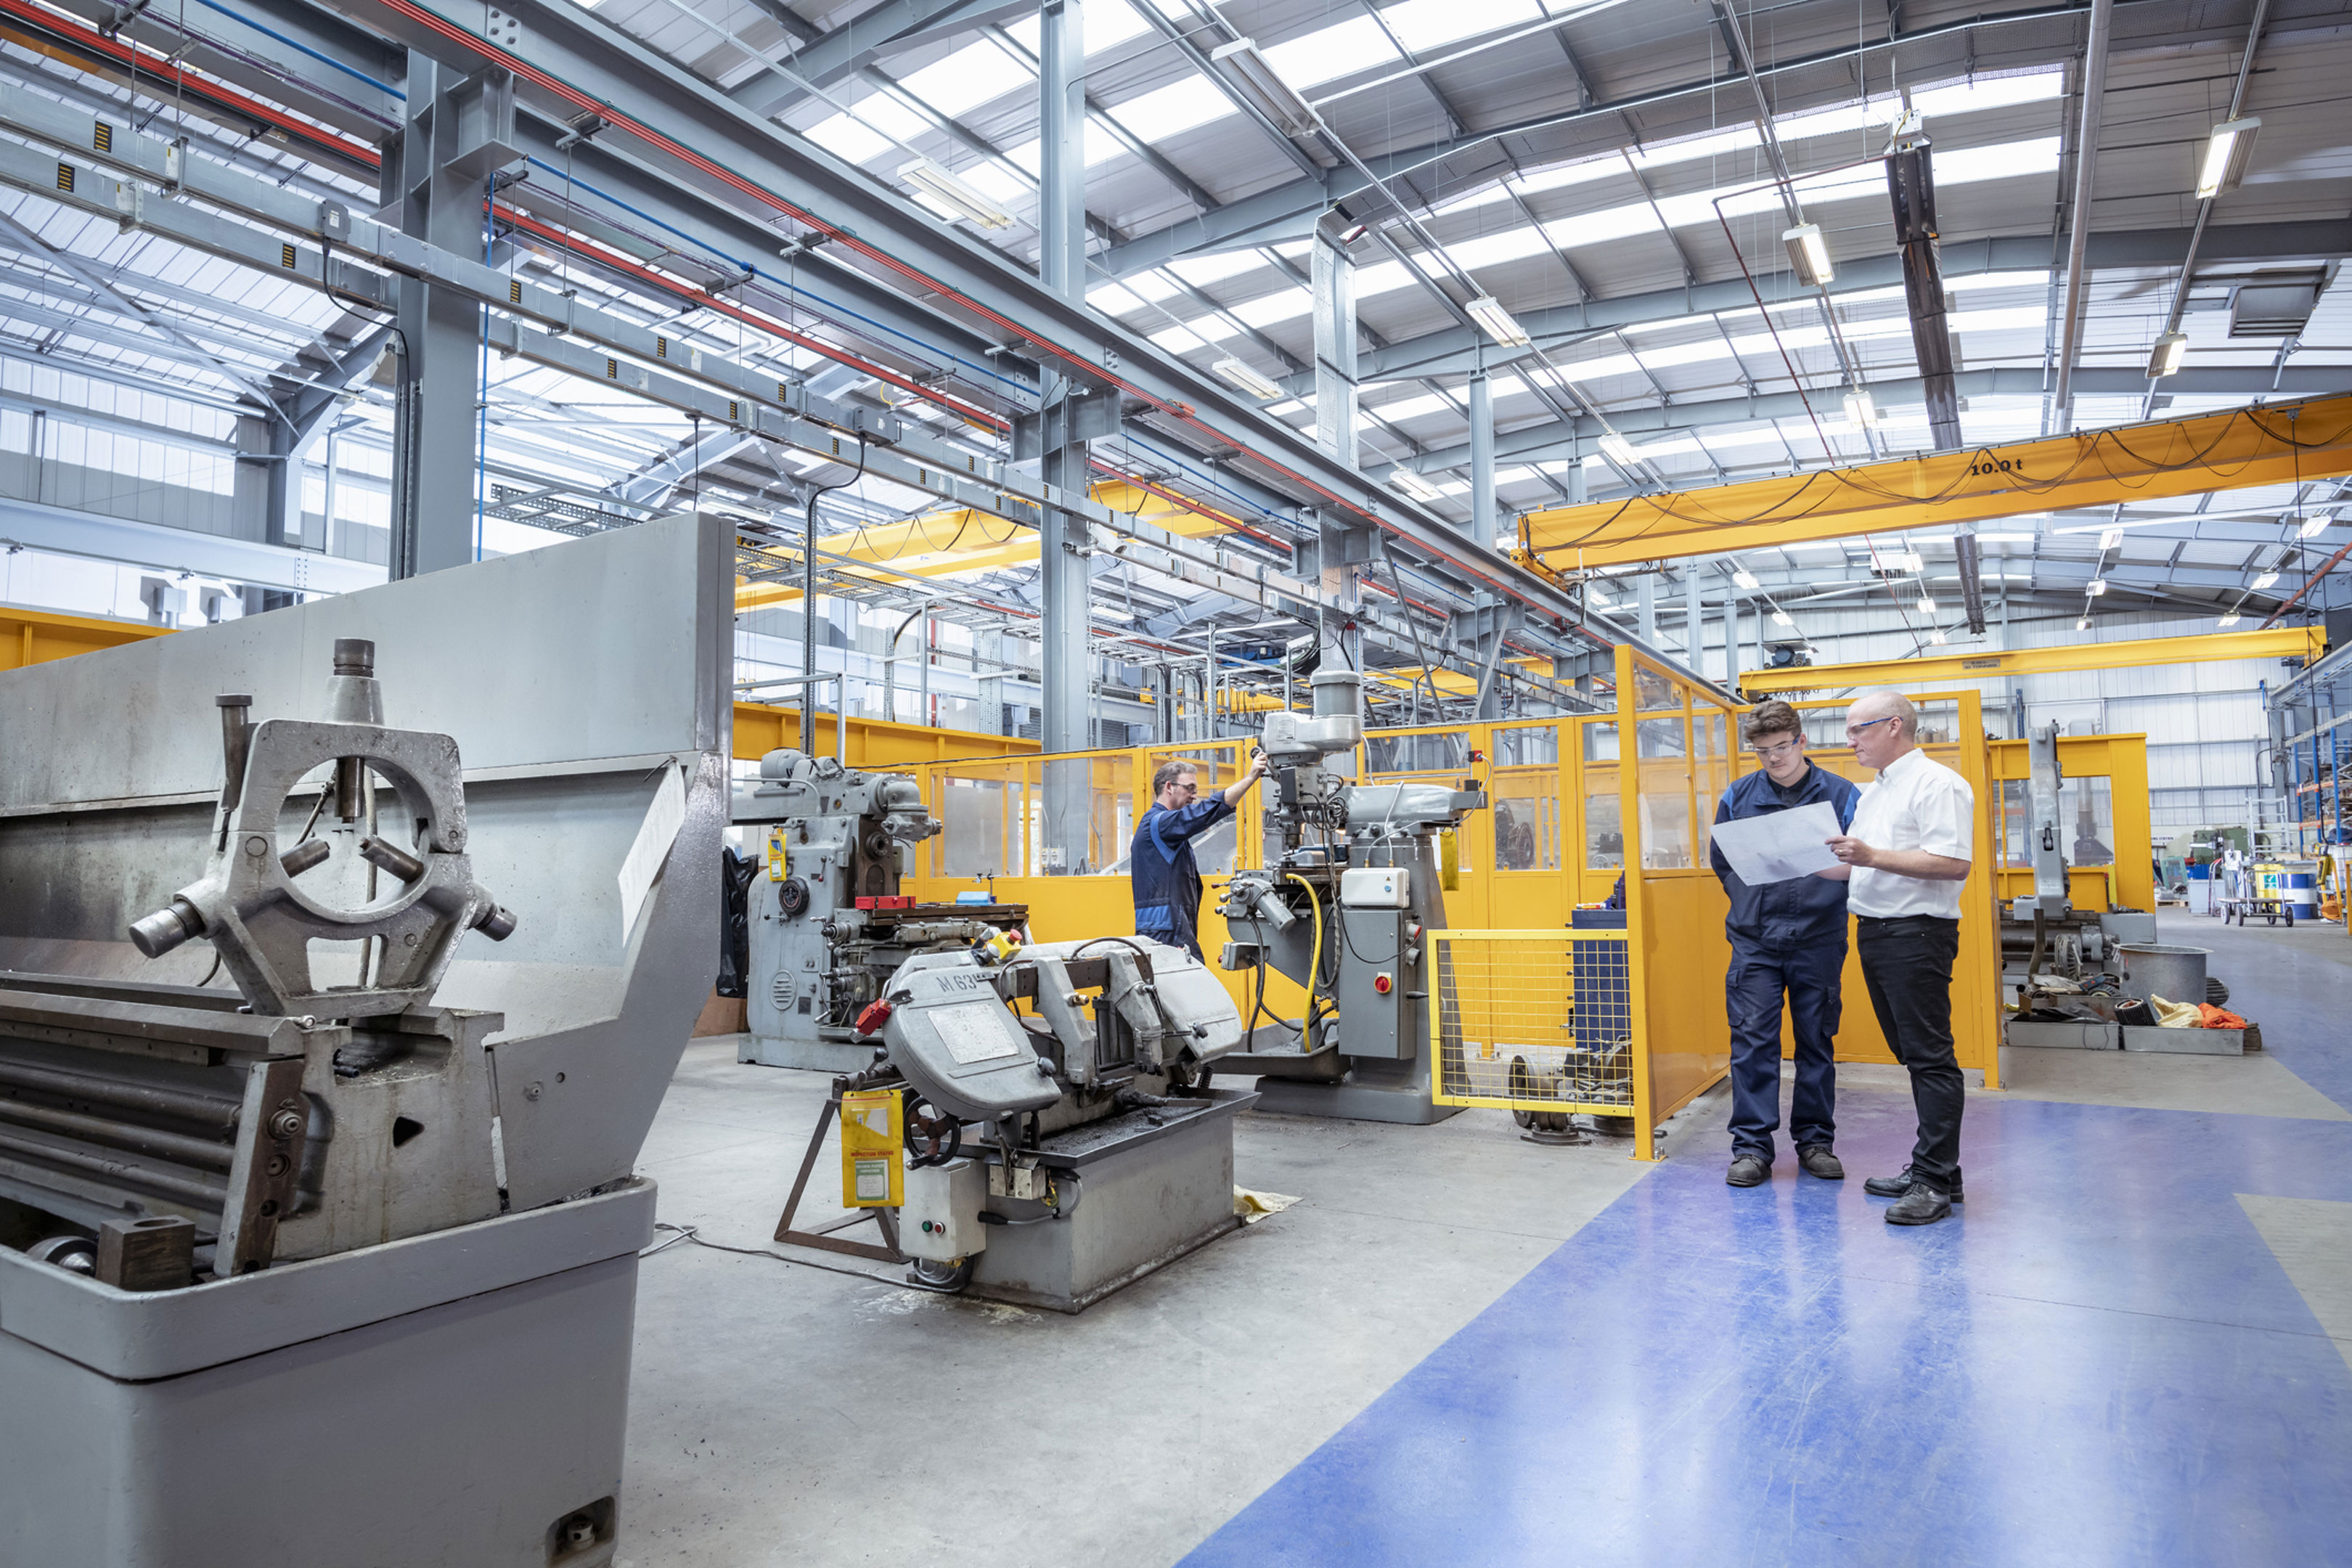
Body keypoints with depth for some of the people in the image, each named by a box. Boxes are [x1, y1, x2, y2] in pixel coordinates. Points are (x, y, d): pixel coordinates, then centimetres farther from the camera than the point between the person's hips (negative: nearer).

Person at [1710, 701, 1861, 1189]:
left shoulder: (1841, 795, 1)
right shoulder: (1738, 796, 5)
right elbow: (1719, 859, 16)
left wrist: (1843, 870, -17)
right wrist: (1752, 902, 9)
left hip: (1818, 941, 0)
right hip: (1754, 942, 1)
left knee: (1817, 1042, 8)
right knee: (1752, 1040, -3)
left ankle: (1815, 1140, 22)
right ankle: (1752, 1146, 3)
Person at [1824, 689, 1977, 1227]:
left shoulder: (1937, 783, -8)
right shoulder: (1872, 794, 21)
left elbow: (1955, 863, -19)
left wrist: (1873, 855, -23)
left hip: (1917, 934, -9)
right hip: (1873, 933, 9)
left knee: (1930, 1058, -5)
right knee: (1912, 1055, 13)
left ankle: (1936, 1182, -2)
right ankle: (1930, 1166, 21)